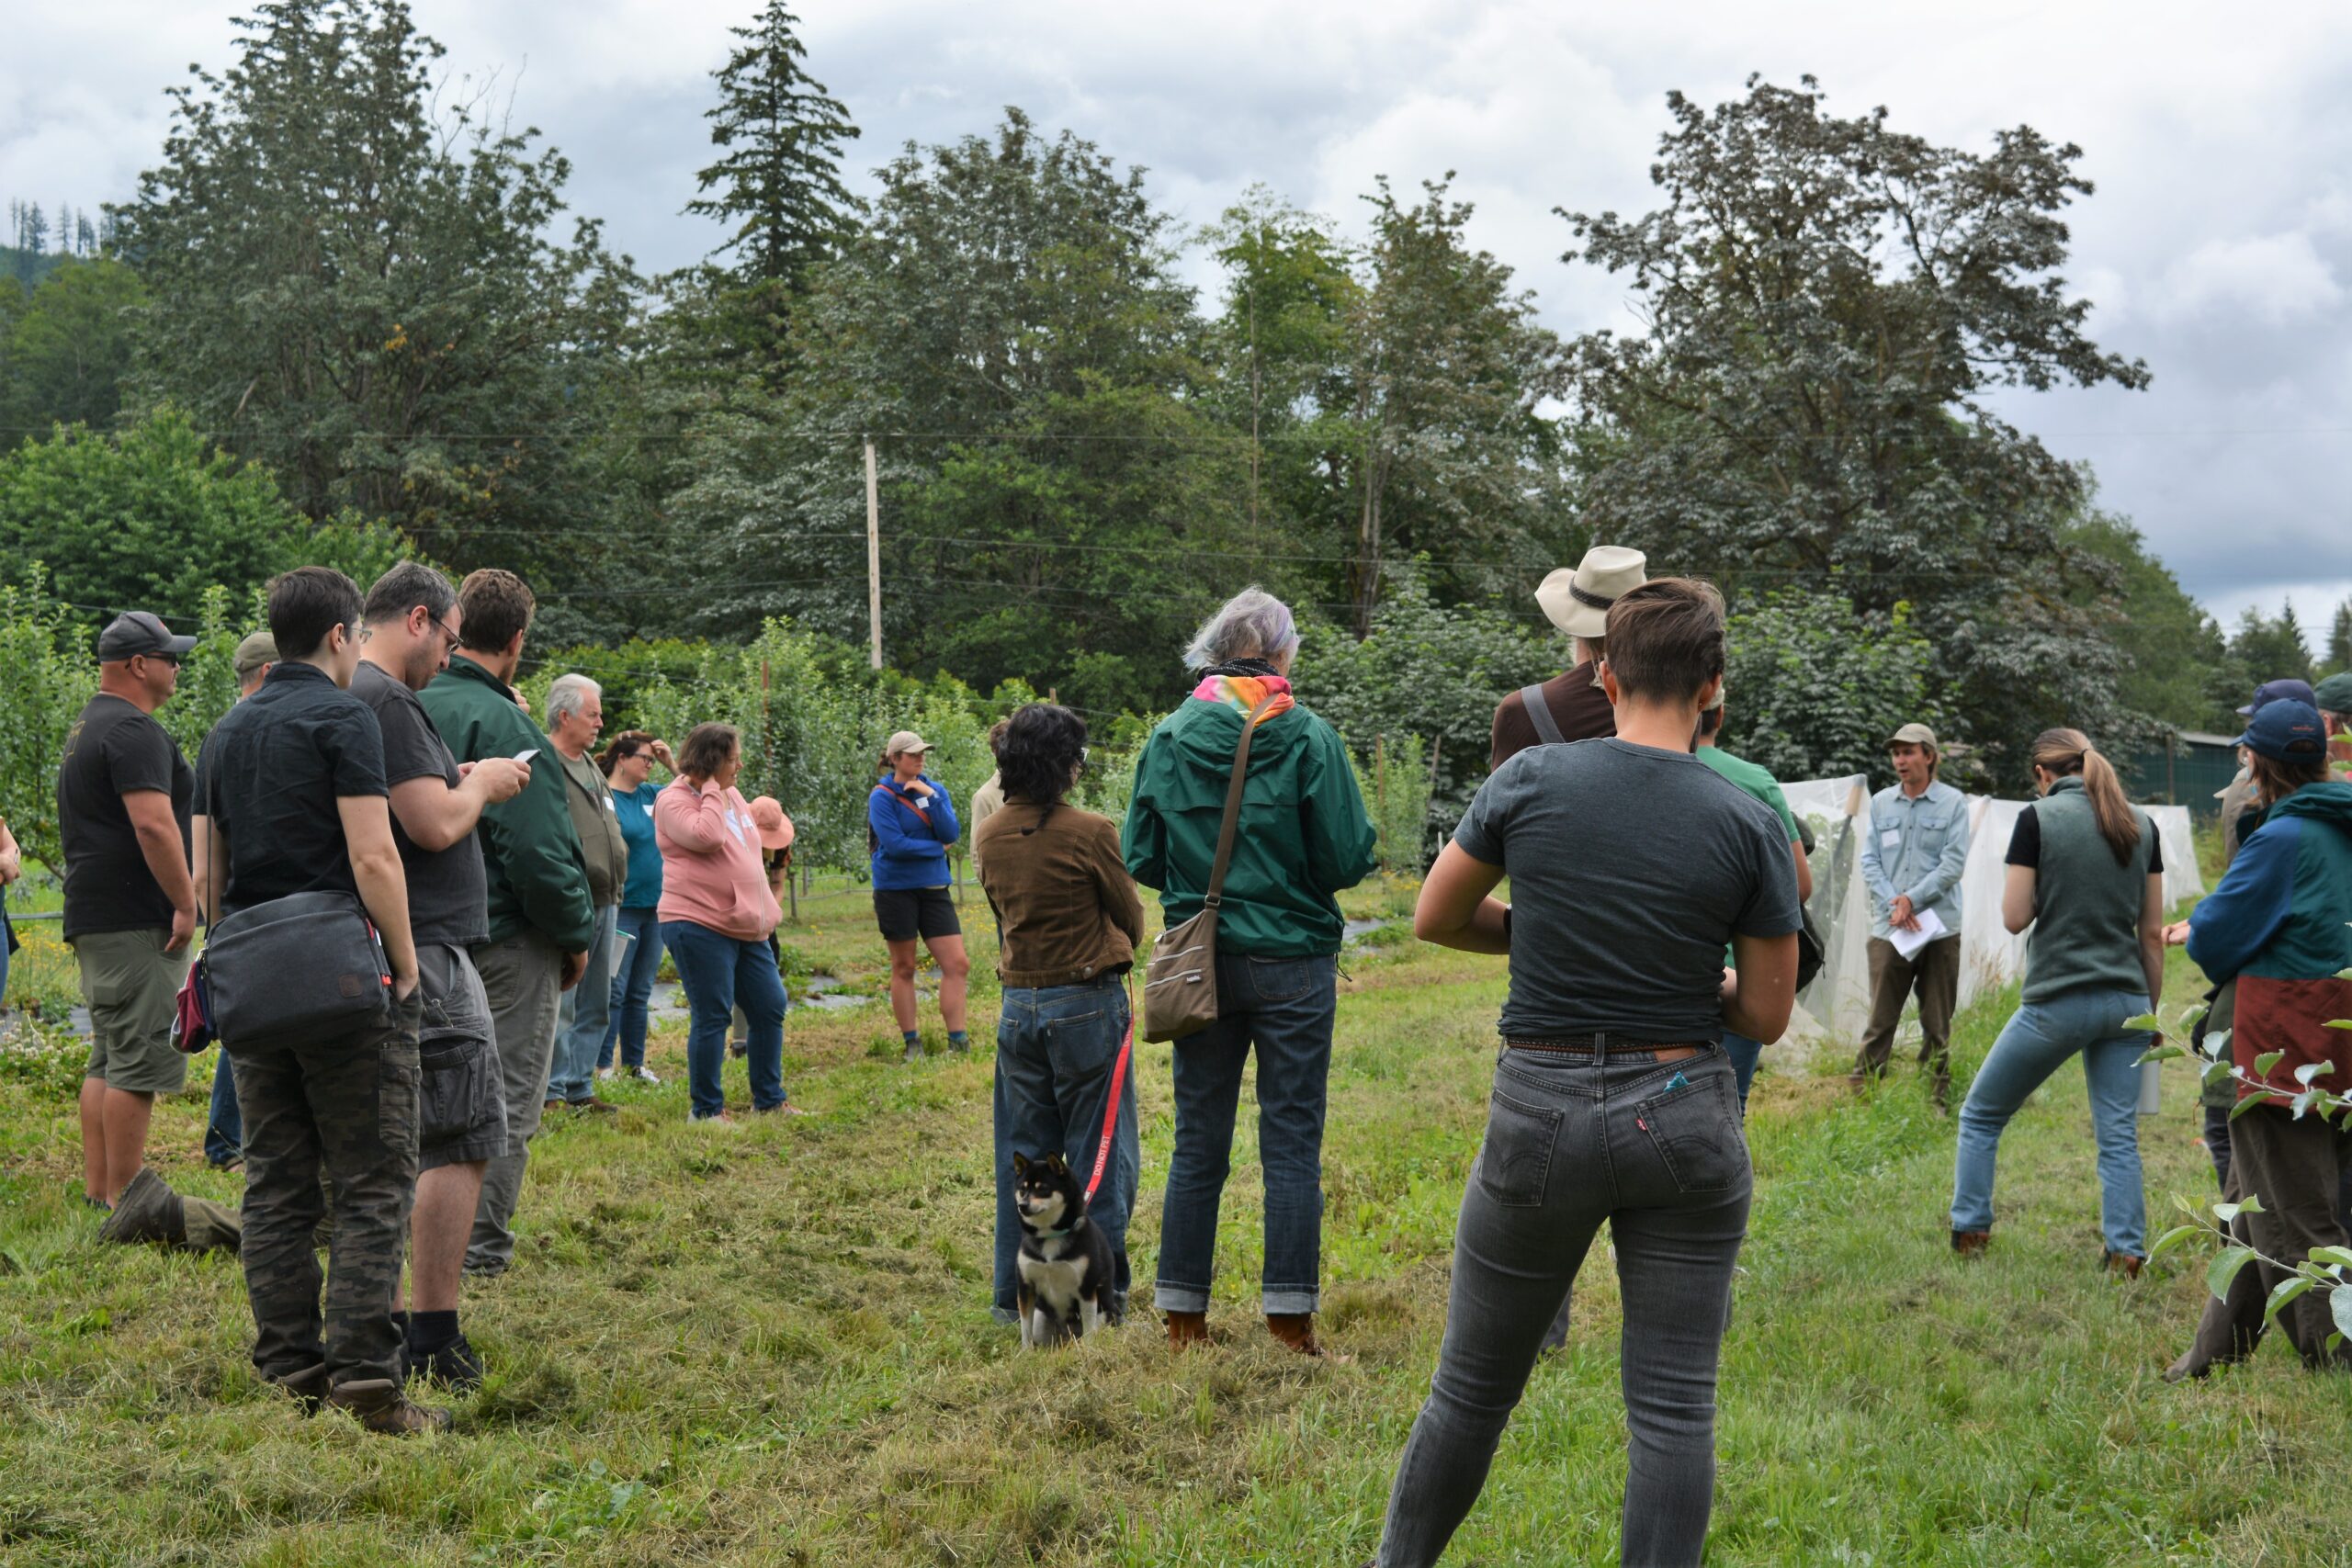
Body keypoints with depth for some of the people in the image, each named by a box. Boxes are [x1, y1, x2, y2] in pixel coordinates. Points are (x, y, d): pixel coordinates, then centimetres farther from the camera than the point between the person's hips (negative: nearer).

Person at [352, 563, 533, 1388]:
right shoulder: (386, 702, -15)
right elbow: (436, 825, -21)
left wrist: (465, 786, 16)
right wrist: (482, 783, -3)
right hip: (421, 950, -10)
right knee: (462, 1141, -5)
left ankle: (381, 1326, 18)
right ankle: (434, 1338, -4)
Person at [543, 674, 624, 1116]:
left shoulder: (591, 767, 20)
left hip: (604, 905, 9)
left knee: (595, 1008, 13)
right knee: (561, 1006, -5)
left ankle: (580, 1088, 20)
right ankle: (553, 1092, 2)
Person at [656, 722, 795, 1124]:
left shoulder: (732, 796, 16)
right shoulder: (674, 800, -9)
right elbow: (707, 837, -27)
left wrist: (765, 913, 21)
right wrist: (711, 790, -15)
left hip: (747, 928, 8)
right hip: (700, 925, -8)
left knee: (770, 1008, 9)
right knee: (712, 1016, -5)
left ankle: (769, 1098, 21)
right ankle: (706, 1109, 5)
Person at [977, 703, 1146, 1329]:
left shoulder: (989, 835, 3)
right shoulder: (1089, 833, -14)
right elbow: (1131, 921, -2)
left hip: (1018, 1007, 5)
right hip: (1088, 1004, -5)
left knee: (1023, 1154, 13)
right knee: (1099, 1155, 5)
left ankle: (1017, 1296, 18)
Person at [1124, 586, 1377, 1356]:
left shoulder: (1167, 739, 0)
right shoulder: (1309, 739, -9)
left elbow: (1140, 860, 4)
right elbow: (1347, 859, -10)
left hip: (1199, 966, 3)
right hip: (1292, 963, -3)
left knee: (1197, 1144, 10)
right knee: (1292, 1144, 4)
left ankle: (1183, 1317, 16)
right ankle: (1290, 1320, 6)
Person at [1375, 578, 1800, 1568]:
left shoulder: (1529, 780, -6)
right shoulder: (1750, 824, -6)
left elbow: (1434, 920, 6)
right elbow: (1765, 1017, 0)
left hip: (1543, 1114, 1)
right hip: (1684, 1116, 0)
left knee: (1473, 1387, 15)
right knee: (1674, 1405, 6)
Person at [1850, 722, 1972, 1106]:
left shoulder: (1953, 803, 1)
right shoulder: (1880, 803, 9)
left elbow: (1953, 864, -6)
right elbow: (1869, 861, 5)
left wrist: (1911, 899, -12)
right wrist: (1894, 903, -10)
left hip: (1940, 928, -2)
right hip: (1888, 929, 2)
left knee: (1937, 1023, 6)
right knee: (1880, 1020, 1)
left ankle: (1938, 1100, 14)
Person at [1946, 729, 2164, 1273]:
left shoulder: (2038, 819, -7)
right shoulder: (2141, 825, 7)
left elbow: (2015, 918, -8)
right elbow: (2152, 932, 9)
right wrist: (2152, 1010, 16)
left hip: (2057, 1000, -4)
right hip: (2126, 1001, 4)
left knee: (1981, 1115, 11)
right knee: (2119, 1135, 7)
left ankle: (1969, 1234, 12)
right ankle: (2127, 1253, 0)